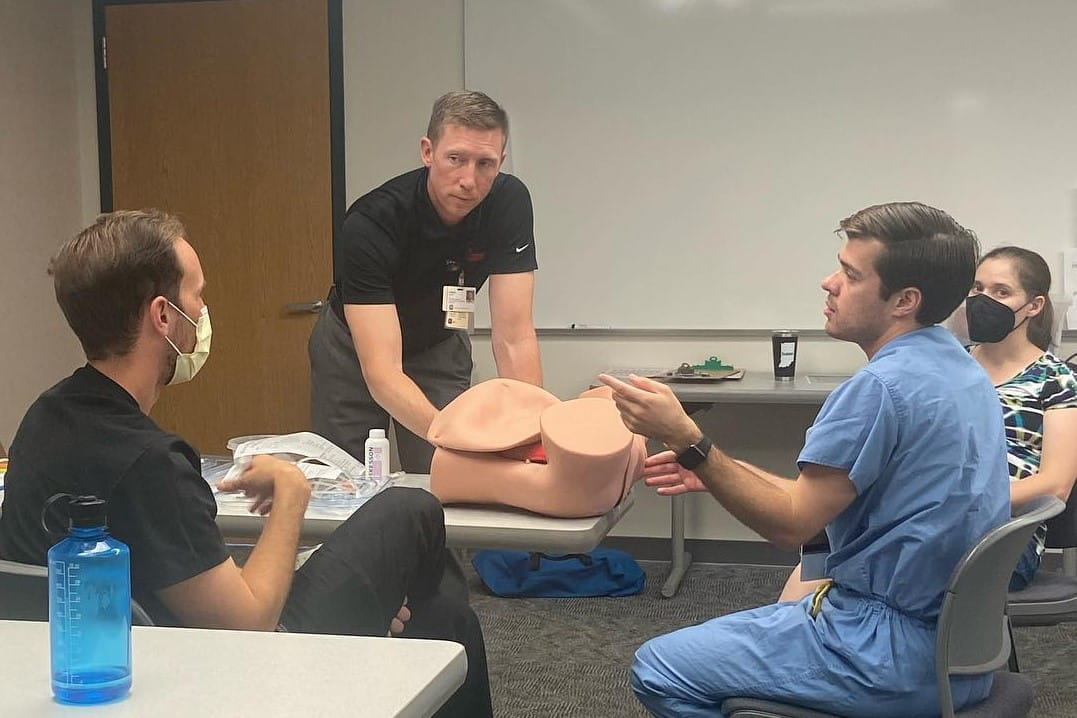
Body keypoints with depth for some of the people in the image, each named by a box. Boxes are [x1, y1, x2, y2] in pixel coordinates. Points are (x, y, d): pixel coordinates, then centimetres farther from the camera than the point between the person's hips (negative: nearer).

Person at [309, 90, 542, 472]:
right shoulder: (369, 224, -35)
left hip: (439, 346, 2)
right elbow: (381, 372, -41)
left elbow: (513, 336, -25)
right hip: (354, 349, -2)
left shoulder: (508, 202, -25)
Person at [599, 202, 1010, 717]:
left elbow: (790, 525, -19)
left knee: (658, 671, -2)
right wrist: (711, 470, 10)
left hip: (897, 654, -10)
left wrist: (688, 441, -21)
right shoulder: (956, 367, 8)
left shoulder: (882, 387, -22)